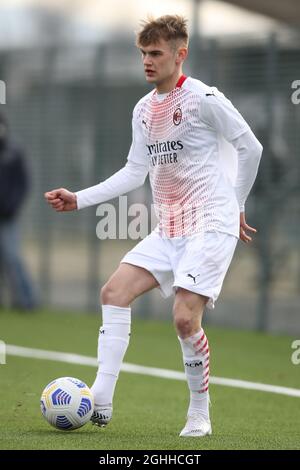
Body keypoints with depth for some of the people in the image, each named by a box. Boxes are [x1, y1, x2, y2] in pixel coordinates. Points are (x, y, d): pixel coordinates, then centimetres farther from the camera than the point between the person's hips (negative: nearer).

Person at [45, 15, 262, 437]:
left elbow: (250, 147, -3)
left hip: (210, 225, -8)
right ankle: (101, 401, -9)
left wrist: (236, 205, 5)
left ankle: (200, 415, 3)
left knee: (185, 318, -16)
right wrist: (79, 199, 7)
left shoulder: (203, 99, -10)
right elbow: (135, 172, 15)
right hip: (168, 229, 8)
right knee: (114, 291, -7)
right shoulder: (144, 110, 12)